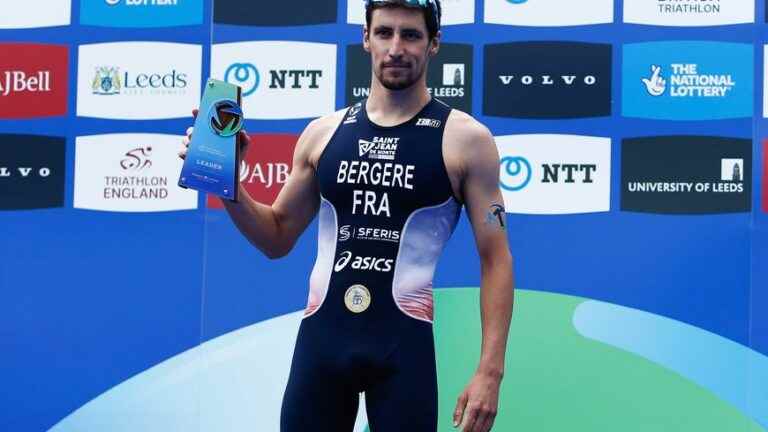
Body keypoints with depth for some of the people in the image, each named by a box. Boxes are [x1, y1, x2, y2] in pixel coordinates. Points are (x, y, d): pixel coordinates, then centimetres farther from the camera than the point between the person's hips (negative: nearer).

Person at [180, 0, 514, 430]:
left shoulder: (465, 138, -1)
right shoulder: (323, 133, 9)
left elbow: (496, 259, -2)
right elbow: (277, 239, 17)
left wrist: (490, 370, -10)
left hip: (404, 343, -3)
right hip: (321, 337, 3)